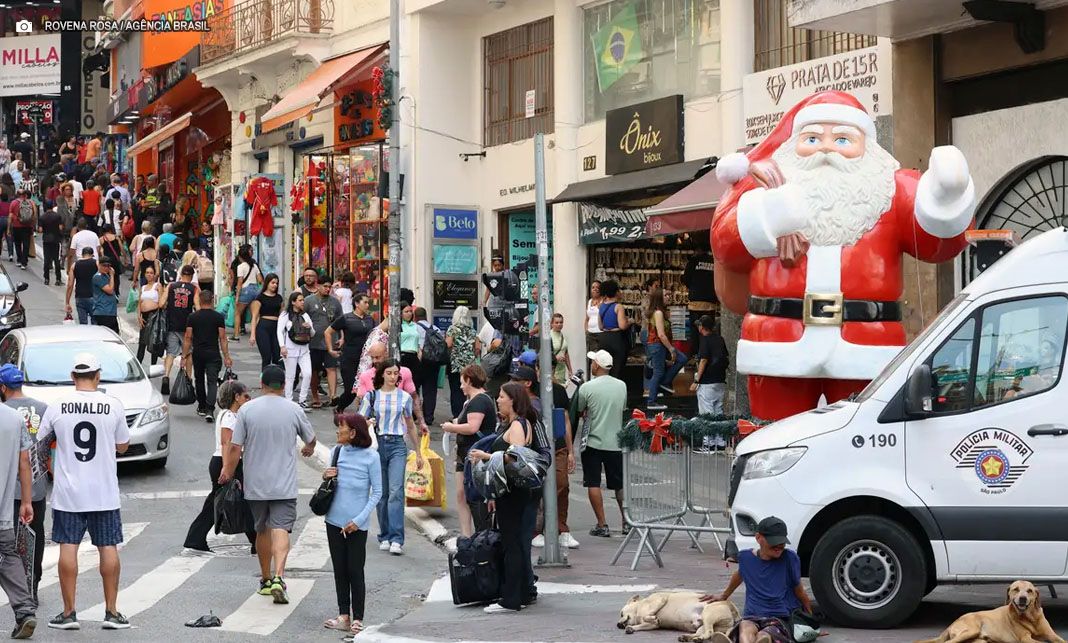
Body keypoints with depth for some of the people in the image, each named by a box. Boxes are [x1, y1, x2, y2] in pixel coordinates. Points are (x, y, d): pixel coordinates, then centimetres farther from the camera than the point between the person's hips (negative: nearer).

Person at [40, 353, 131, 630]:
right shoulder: (113, 406, -5)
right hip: (104, 492, 0)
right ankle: (111, 612, 7)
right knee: (108, 548, 6)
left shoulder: (57, 407, -4)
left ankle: (68, 613, 4)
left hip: (68, 492, 0)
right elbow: (123, 446, 5)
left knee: (68, 547, 3)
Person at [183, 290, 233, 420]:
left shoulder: (192, 317, 1)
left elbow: (187, 338, -1)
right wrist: (226, 357, 0)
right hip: (213, 354, -2)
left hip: (197, 353, 2)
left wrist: (184, 356, 4)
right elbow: (222, 338, -4)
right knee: (212, 381, -4)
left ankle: (202, 407, 28)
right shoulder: (218, 317, -3)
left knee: (199, 380, 18)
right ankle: (209, 409, -19)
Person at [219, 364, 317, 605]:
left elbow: (235, 447, -4)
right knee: (281, 529, -9)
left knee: (262, 530, 16)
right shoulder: (294, 410, -2)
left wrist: (228, 472, 10)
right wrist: (308, 449, 38)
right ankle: (278, 577, -27)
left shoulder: (247, 410, -3)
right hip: (284, 484, -2)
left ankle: (266, 579, 26)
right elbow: (310, 439, 15)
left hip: (255, 484, 2)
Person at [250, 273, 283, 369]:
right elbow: (255, 317, -3)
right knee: (266, 357, -6)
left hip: (276, 327, 5)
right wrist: (253, 334, -9)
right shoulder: (261, 297, -1)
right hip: (263, 327, -5)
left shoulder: (279, 297, 14)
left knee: (278, 357, -2)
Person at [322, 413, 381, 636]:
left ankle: (357, 618, 6)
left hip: (357, 524, -5)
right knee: (340, 570, 9)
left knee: (355, 571, -1)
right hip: (335, 520, 5)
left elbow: (377, 493, -7)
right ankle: (344, 616, 17)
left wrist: (359, 519, -14)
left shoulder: (370, 457, -10)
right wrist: (326, 477, -7)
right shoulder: (337, 451, 4)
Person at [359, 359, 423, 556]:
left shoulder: (405, 397, 8)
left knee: (396, 491, -13)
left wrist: (418, 453, 20)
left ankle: (396, 540, -17)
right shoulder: (371, 396, 5)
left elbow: (410, 426, 17)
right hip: (377, 445, 1)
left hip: (397, 445, -1)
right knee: (382, 493, 5)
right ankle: (385, 536, 15)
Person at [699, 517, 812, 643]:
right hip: (751, 617, 2)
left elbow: (799, 591, 15)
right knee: (746, 628, -38)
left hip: (781, 618, -2)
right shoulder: (746, 557, 9)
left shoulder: (790, 558, 1)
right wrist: (723, 596, 47)